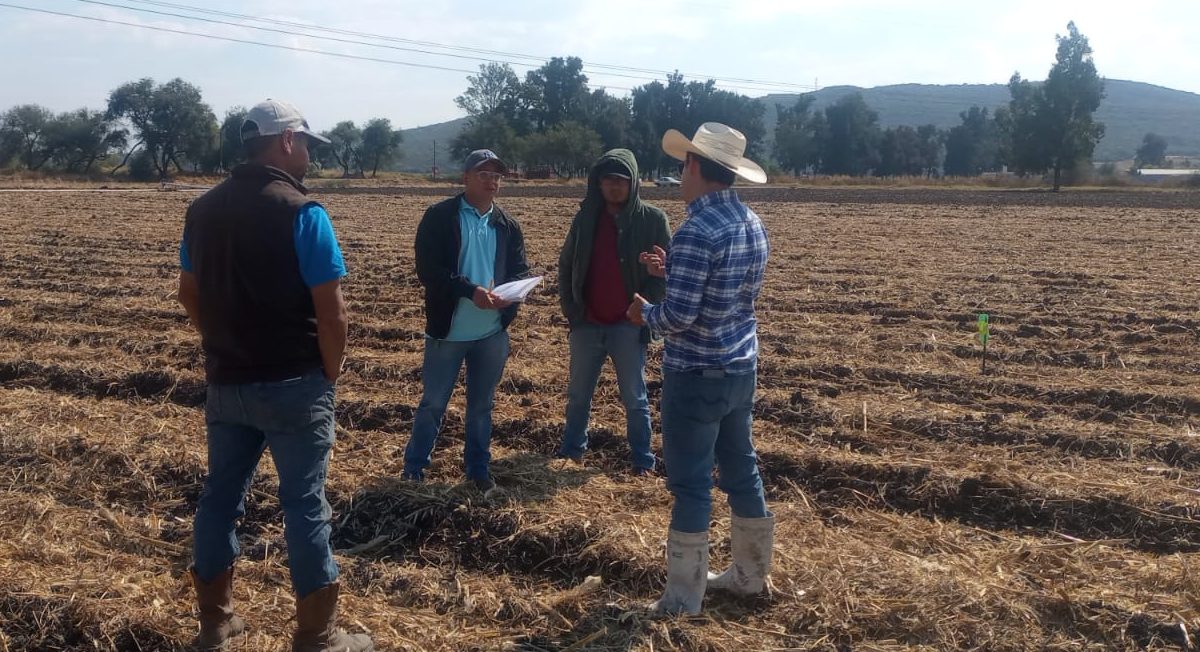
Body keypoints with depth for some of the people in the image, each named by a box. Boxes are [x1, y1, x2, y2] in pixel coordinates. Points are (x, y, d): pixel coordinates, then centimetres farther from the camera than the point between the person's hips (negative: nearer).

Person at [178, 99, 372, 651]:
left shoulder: (202, 209, 5)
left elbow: (189, 293, 14)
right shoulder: (302, 213, -15)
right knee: (304, 505, 2)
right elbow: (331, 313, -17)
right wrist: (330, 376, -4)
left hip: (225, 382, 6)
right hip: (293, 384, -6)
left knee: (221, 496, 15)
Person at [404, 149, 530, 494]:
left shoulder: (507, 225, 7)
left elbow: (522, 271, 5)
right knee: (433, 403, 7)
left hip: (492, 332, 4)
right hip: (448, 330, -4)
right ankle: (414, 468, 23)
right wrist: (471, 291, -26)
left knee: (482, 405, 15)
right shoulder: (439, 217, -7)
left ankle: (478, 468, 30)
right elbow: (427, 269, -16)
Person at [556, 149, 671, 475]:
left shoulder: (652, 220, -6)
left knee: (635, 398, 8)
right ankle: (572, 449, 31)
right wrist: (570, 308, 2)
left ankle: (642, 459, 18)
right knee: (578, 394, 15)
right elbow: (566, 265, 11)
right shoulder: (585, 218, 3)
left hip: (628, 326, -3)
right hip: (587, 325, 3)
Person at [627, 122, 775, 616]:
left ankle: (683, 598, 12)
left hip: (697, 374, -8)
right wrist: (672, 271, 13)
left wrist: (644, 312, -4)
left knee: (690, 484, 1)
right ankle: (750, 573, 33)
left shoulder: (697, 230, -22)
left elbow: (678, 315, -24)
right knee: (741, 470, 18)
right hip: (741, 367, 8)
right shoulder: (752, 224, 6)